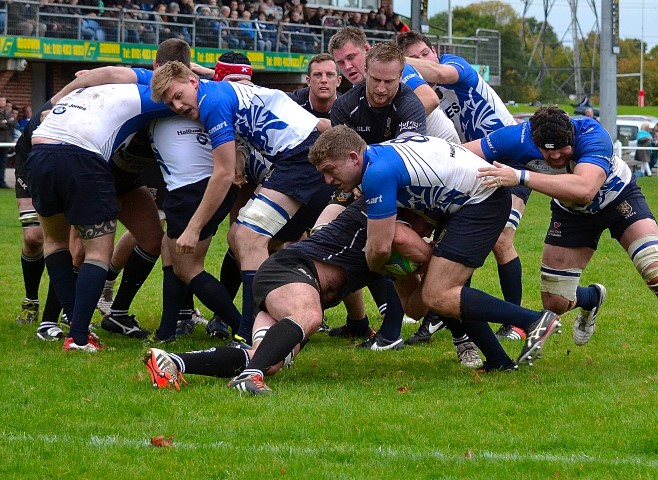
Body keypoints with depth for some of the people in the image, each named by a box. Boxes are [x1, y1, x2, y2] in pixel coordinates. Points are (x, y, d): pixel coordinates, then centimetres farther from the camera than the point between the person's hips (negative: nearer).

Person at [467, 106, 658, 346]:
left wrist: (521, 177, -61)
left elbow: (584, 190, -56)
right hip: (571, 212, 3)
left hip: (619, 197, -3)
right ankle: (592, 299, 40)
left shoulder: (592, 134, -39)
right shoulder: (517, 138, -30)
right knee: (555, 302, 5)